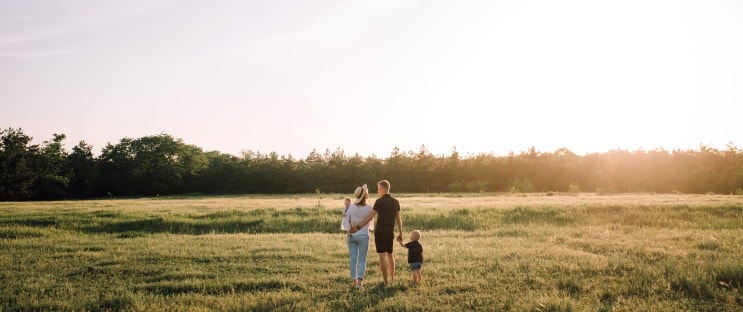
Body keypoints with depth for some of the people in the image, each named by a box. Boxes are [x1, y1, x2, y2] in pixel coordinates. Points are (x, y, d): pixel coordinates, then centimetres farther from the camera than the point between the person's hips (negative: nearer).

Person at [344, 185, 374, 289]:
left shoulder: (351, 208, -5)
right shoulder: (368, 208, -8)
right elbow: (370, 224, 4)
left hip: (351, 236, 2)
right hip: (363, 236, -2)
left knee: (353, 259, 8)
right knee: (362, 260, 4)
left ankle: (355, 281, 12)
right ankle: (359, 281, -5)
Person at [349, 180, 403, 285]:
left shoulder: (380, 201, -10)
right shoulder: (395, 202, 7)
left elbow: (370, 217, -16)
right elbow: (398, 219, 8)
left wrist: (358, 227, -16)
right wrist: (401, 234, 14)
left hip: (380, 232, -5)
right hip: (390, 232, 5)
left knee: (382, 256, -2)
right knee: (390, 255, 19)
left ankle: (385, 280, -1)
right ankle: (392, 278, 22)